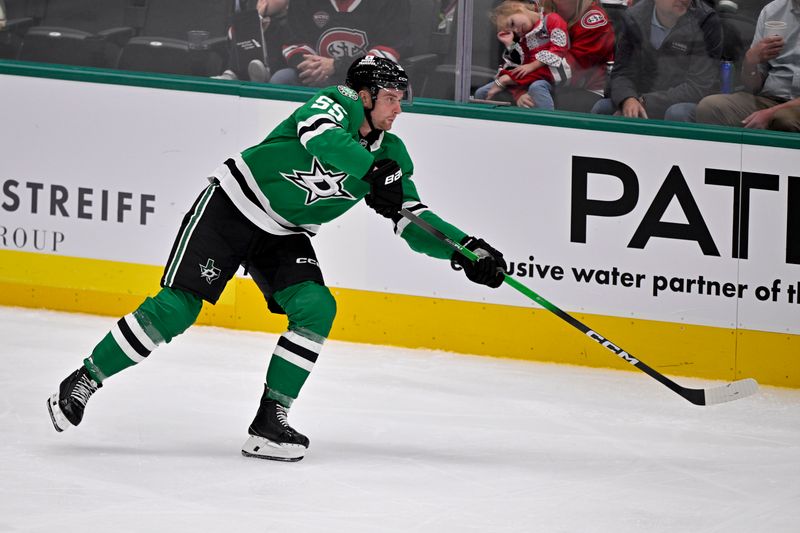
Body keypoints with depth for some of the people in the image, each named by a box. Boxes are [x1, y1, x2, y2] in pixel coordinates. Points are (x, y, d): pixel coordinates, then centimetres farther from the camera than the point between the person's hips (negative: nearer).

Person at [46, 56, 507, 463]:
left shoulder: (391, 154, 2)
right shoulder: (340, 104, -16)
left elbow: (415, 222, 3)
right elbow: (318, 135, -39)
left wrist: (465, 250, -12)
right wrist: (373, 170, -49)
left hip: (284, 237, 6)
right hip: (231, 208, -6)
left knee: (316, 309, -16)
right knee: (175, 308, -13)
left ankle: (270, 421, -9)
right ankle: (84, 381, 0)